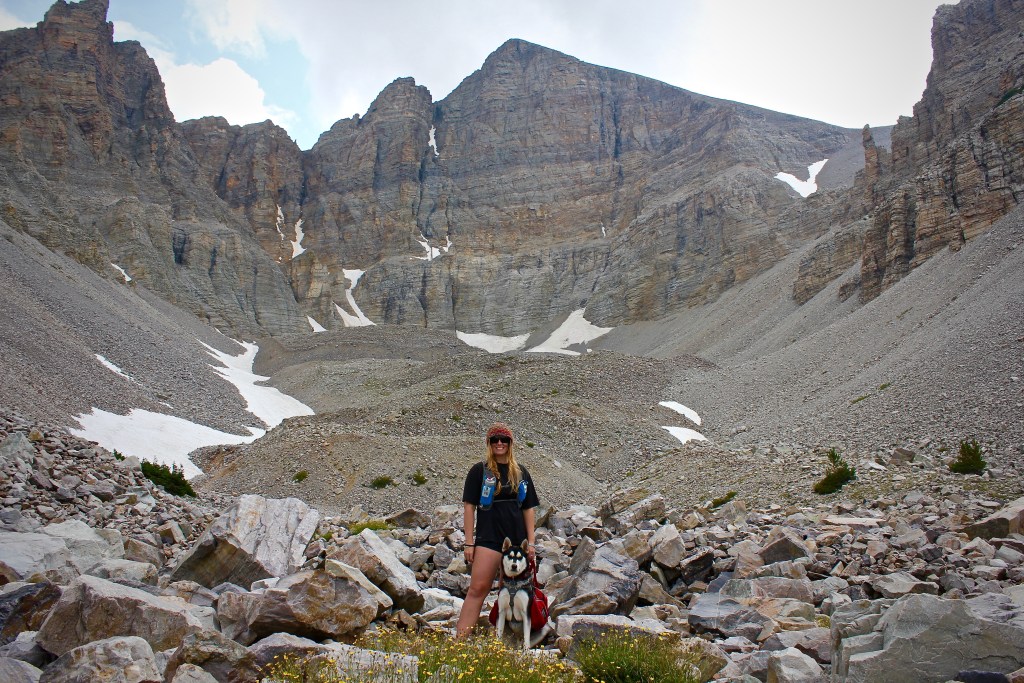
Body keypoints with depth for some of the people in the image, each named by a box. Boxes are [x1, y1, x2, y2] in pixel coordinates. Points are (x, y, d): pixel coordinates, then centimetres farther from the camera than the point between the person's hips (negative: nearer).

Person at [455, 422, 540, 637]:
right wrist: (469, 543, -6)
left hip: (517, 539, 4)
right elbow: (469, 506, -1)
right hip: (488, 537, -4)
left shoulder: (520, 472, 11)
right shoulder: (479, 470, 2)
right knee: (478, 589, -12)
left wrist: (531, 542, 5)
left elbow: (529, 508, 12)